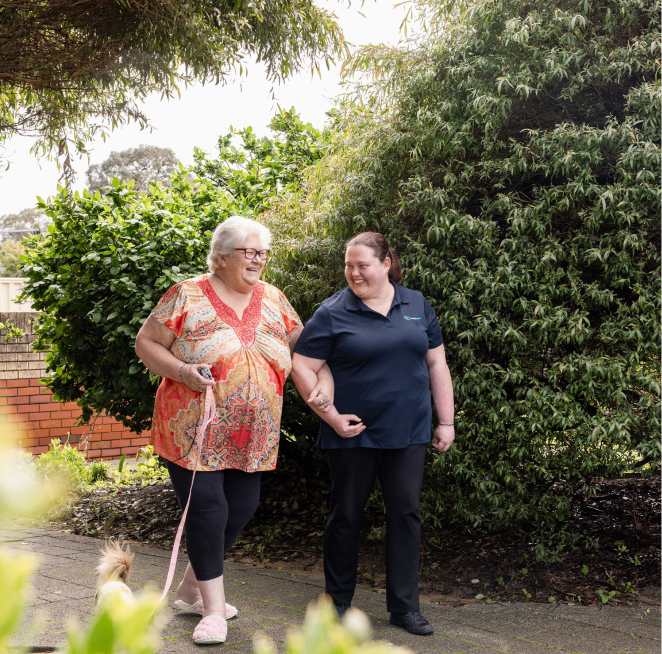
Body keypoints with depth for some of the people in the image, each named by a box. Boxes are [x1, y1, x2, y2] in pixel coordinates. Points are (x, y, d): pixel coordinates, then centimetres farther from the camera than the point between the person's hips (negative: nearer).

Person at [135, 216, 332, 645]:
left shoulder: (273, 299, 9)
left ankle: (192, 589, 30)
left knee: (242, 507, 9)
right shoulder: (187, 296, -5)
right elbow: (145, 343, -2)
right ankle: (213, 608, 6)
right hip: (194, 429, -5)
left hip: (252, 436, 6)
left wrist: (325, 378, -3)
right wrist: (180, 370, -19)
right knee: (207, 509, -7)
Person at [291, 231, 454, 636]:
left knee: (406, 513, 3)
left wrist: (446, 421, 7)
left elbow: (437, 364, 11)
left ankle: (405, 606, 13)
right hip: (354, 433, -2)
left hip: (408, 433, 3)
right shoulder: (334, 313, -4)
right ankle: (339, 601, 23)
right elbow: (302, 368, -5)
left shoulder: (417, 305, 8)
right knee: (346, 515, 7)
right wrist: (332, 416, -11)